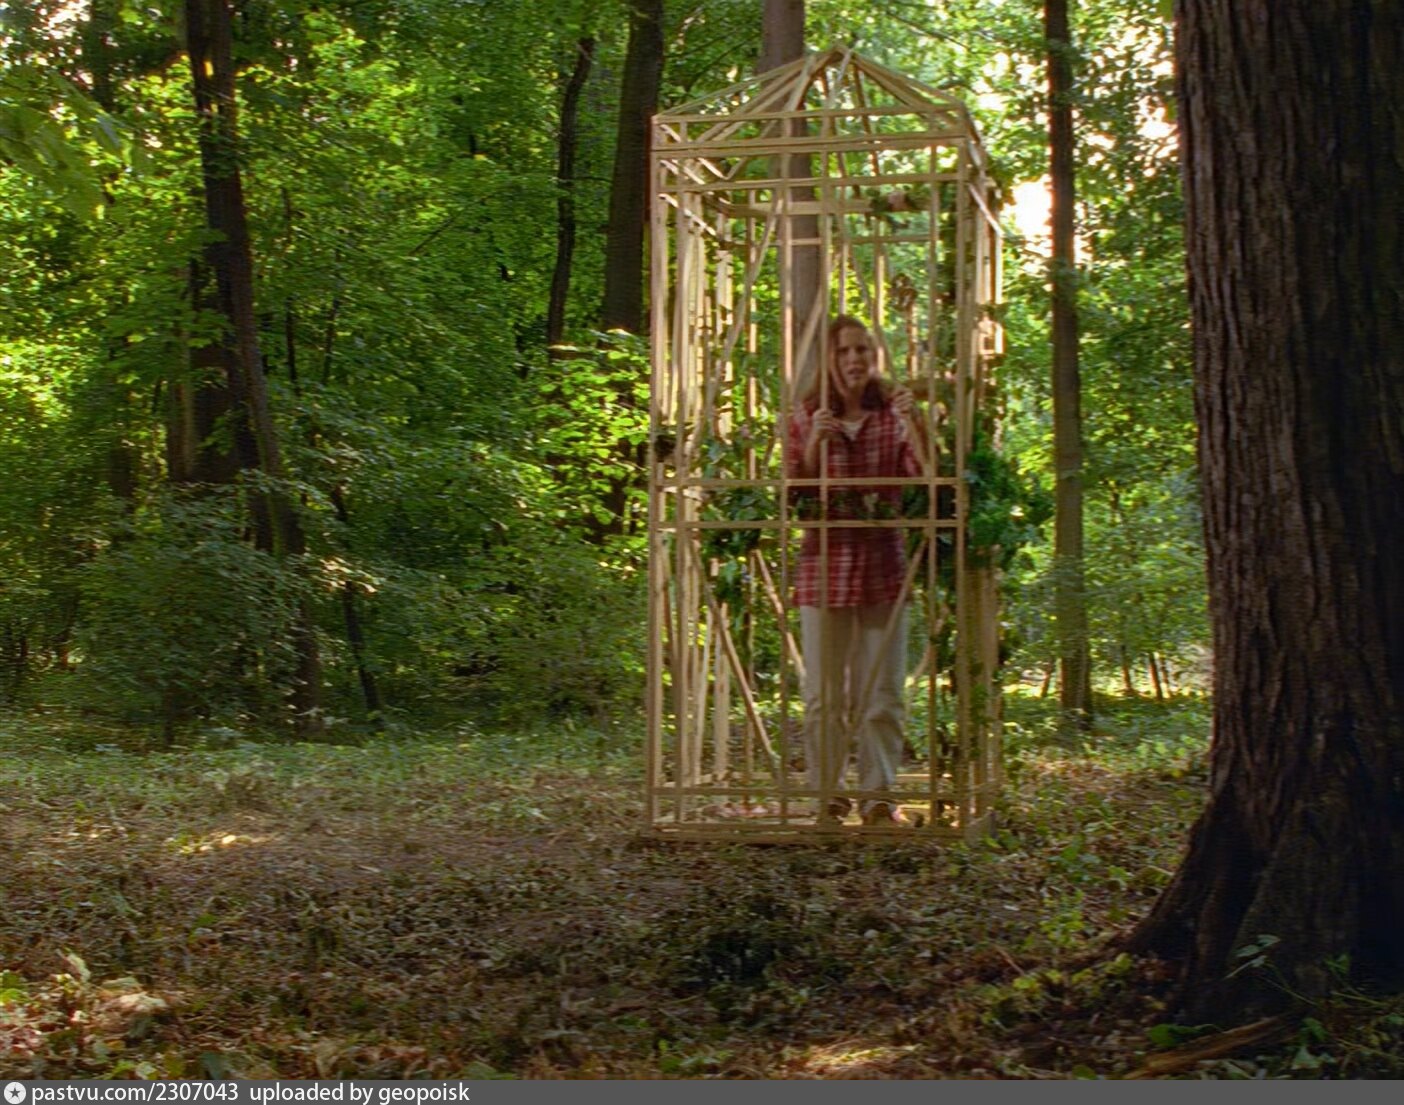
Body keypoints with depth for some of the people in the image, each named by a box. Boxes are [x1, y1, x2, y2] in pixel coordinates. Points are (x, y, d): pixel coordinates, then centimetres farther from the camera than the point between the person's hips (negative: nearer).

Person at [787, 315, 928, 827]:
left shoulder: (893, 413, 4)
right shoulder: (808, 415, 5)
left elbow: (923, 478, -7)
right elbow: (793, 492, 1)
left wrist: (913, 425, -19)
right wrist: (813, 445, -13)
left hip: (883, 562, 0)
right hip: (824, 562, 0)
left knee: (883, 691, 3)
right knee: (824, 692, 4)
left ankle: (878, 795, 10)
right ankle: (826, 795, 13)